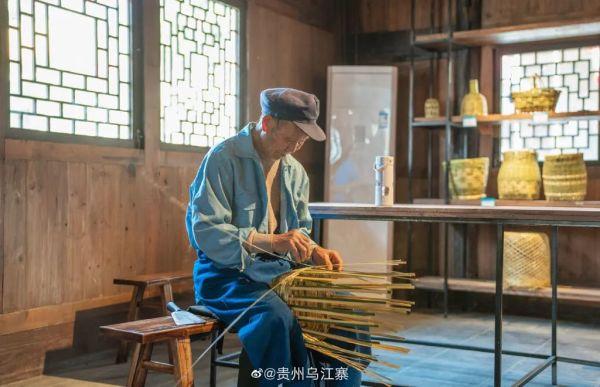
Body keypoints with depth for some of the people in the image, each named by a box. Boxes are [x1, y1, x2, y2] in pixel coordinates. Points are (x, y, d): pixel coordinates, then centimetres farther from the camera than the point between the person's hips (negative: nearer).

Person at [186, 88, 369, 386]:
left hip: (279, 272, 7)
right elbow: (205, 232, -19)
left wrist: (314, 252, -4)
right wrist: (271, 242, -30)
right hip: (227, 273, -6)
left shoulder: (295, 171, 13)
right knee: (277, 318, -34)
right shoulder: (223, 159, -10)